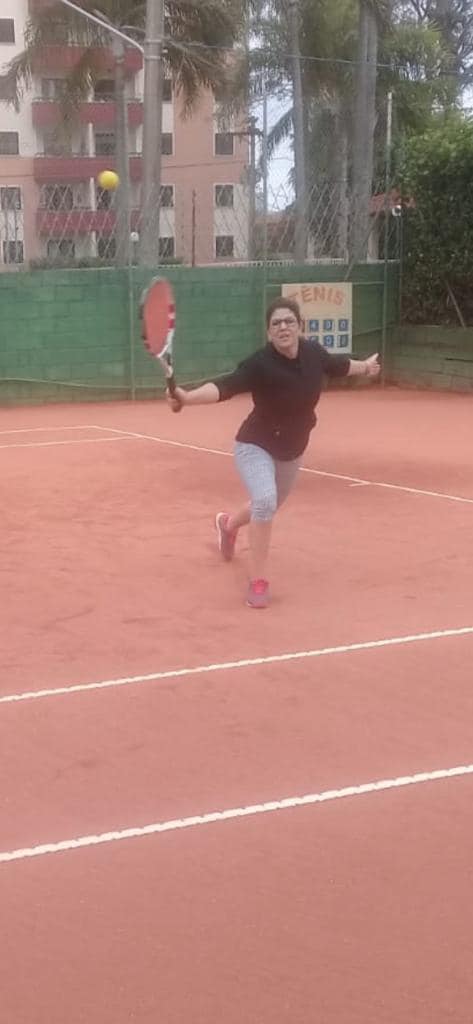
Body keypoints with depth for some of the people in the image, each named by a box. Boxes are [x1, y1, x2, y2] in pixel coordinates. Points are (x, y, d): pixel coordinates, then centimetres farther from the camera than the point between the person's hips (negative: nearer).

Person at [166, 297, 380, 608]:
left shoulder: (314, 353, -12)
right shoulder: (260, 363, -31)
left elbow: (337, 364, 11)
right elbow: (225, 387, -43)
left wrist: (365, 366, 30)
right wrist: (187, 397, -61)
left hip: (292, 450, 7)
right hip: (256, 446, -6)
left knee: (268, 507, 25)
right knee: (265, 500, -31)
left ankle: (228, 524, 62)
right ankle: (258, 581, -16)